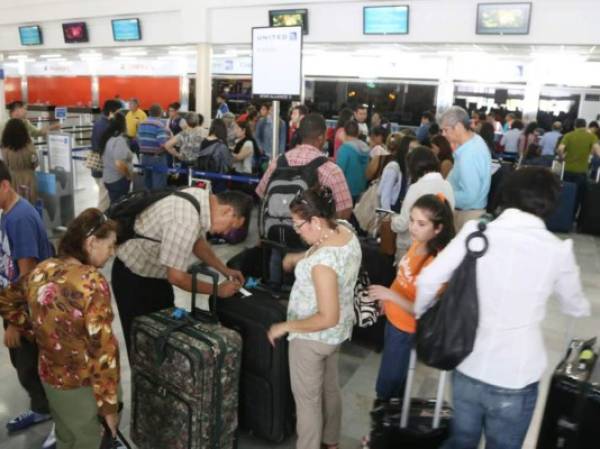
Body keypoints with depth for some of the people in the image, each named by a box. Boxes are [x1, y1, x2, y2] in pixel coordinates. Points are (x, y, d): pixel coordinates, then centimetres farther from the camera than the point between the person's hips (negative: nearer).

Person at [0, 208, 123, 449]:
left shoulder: (41, 271, -5)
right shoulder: (92, 282, -27)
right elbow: (102, 349, -25)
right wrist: (109, 405, -17)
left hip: (48, 376, 6)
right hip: (81, 385, -6)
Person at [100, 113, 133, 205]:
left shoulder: (108, 138, 8)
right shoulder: (120, 140, -20)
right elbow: (119, 164, -30)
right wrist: (129, 175, -14)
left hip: (108, 179, 9)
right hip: (118, 180, -9)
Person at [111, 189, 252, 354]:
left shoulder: (203, 198, -9)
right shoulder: (186, 223, -36)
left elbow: (197, 241, 9)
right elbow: (176, 277, -28)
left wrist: (225, 270, 5)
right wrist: (218, 290, -16)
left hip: (155, 270, 9)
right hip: (133, 276, -9)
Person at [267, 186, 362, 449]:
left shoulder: (323, 264, -35)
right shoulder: (344, 229, -10)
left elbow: (327, 318, -31)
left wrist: (286, 326, -22)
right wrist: (298, 259, 6)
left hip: (313, 336, -9)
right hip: (339, 330, 9)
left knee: (307, 399, 13)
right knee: (329, 387, 28)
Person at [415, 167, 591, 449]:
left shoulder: (476, 231, -7)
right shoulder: (557, 250, -8)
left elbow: (428, 280, -8)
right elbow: (576, 308, 9)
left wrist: (420, 312, 13)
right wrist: (583, 305, 33)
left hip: (468, 366, 1)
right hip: (515, 378, -1)